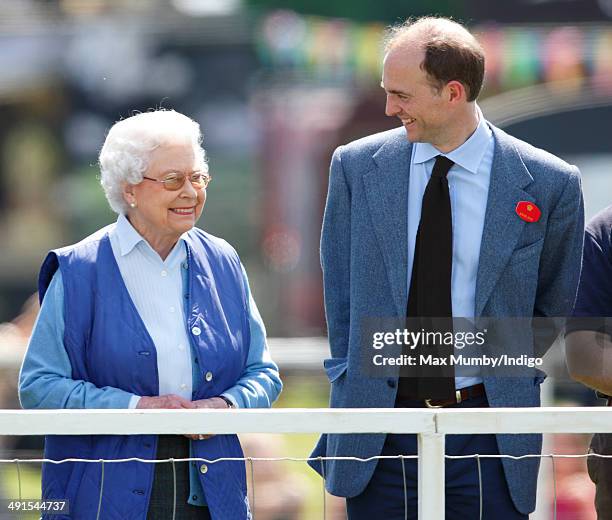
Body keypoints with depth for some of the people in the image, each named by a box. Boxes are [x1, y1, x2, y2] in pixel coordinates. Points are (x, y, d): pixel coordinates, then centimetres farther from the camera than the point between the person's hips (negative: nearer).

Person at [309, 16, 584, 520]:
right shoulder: (356, 167, 3)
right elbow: (340, 296, 11)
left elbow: (554, 307, 10)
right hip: (379, 434, 2)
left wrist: (514, 389, 6)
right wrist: (354, 392, 6)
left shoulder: (550, 184, -4)